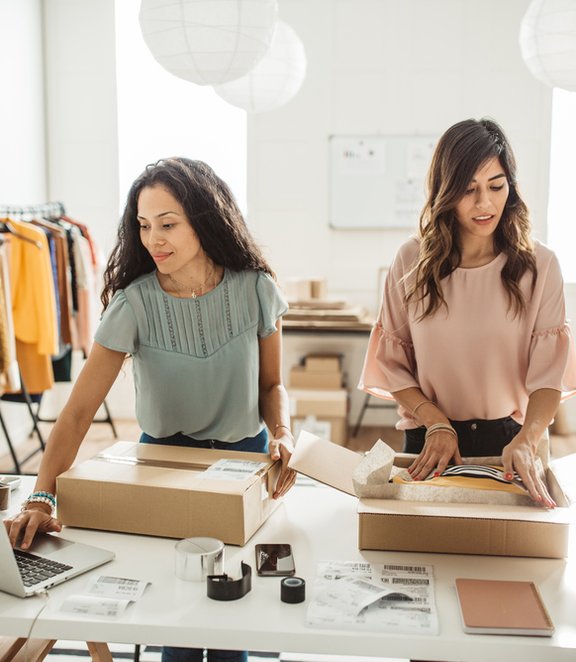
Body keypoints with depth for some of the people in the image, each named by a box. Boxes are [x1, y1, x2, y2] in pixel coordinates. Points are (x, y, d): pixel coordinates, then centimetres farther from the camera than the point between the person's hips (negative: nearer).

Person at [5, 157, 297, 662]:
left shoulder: (256, 290, -12)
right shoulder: (135, 304, -17)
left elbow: (272, 384, 1)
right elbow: (79, 409, -22)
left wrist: (283, 433, -19)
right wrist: (42, 498, -32)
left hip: (244, 457, 1)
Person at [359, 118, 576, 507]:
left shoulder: (539, 266, -7)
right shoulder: (412, 262, -5)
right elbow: (392, 363, -3)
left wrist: (525, 441, -27)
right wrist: (436, 423, -14)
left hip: (510, 441, 0)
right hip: (431, 441, 0)